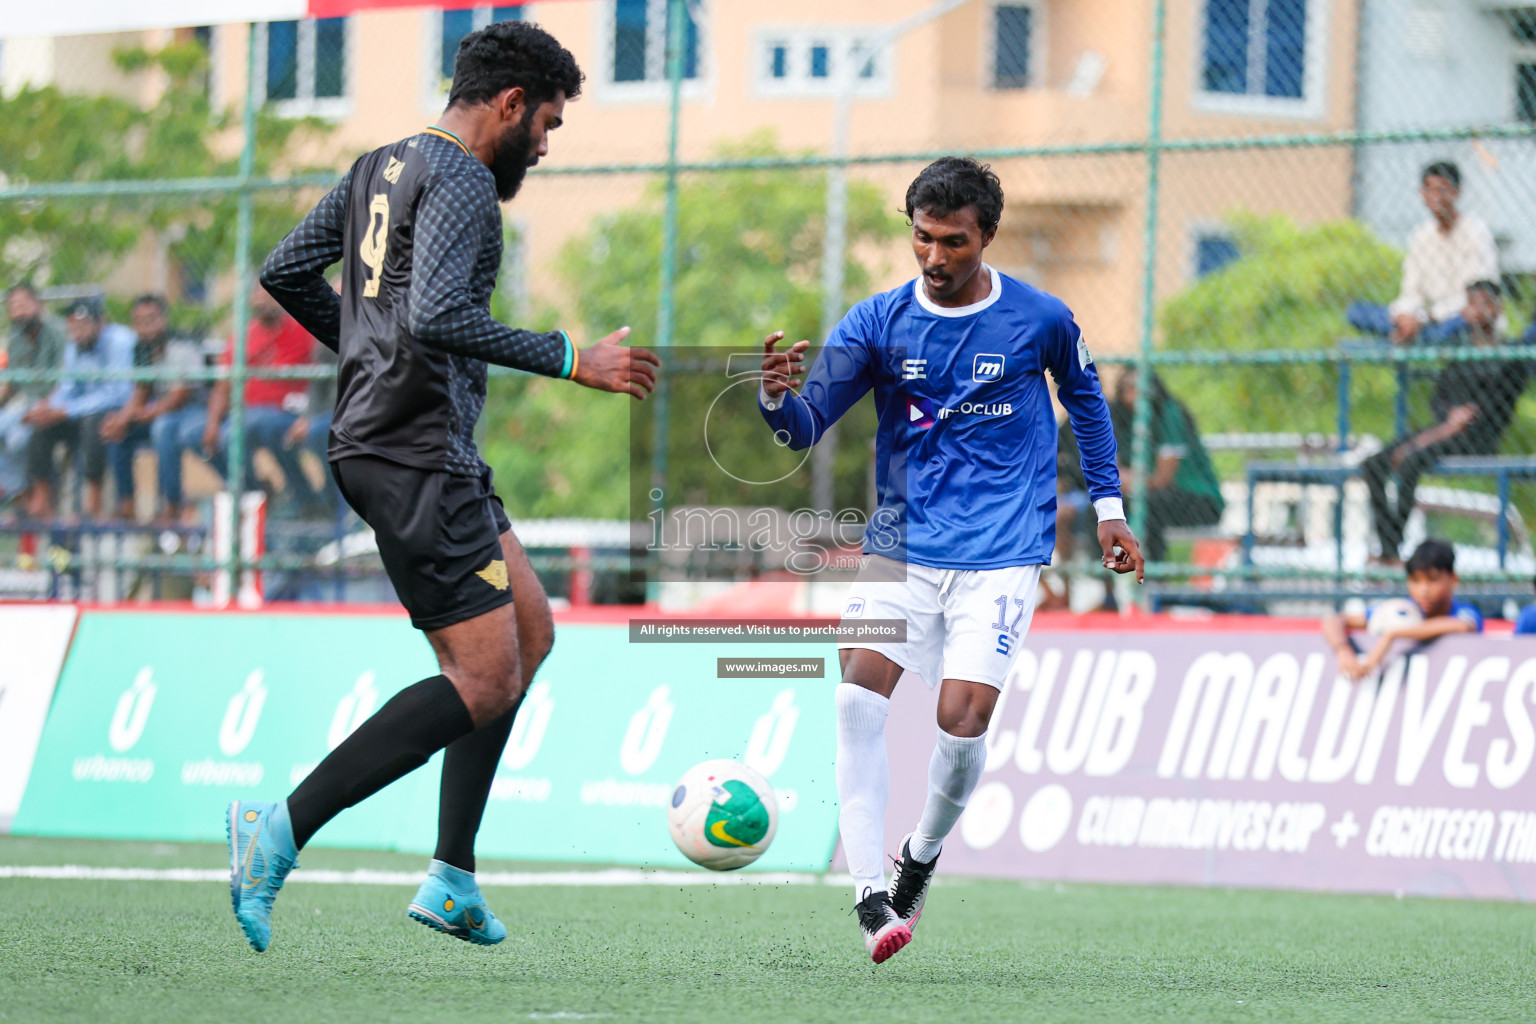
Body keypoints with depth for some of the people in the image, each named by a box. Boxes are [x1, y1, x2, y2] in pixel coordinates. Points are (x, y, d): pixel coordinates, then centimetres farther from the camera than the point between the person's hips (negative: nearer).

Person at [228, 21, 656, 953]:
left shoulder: (381, 167, 16)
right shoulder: (462, 180, -13)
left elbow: (286, 271, 20)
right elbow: (436, 316, -27)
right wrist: (571, 360, -21)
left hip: (380, 439, 11)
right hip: (417, 453, -11)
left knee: (531, 630, 15)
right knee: (484, 681, -10)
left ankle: (452, 878, 11)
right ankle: (280, 833, -14)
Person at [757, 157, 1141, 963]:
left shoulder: (1040, 320, -3)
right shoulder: (878, 323, -2)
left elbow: (1084, 397, 17)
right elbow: (807, 426, -5)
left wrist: (1107, 505, 16)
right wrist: (778, 397, -28)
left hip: (1000, 554, -1)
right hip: (902, 546, 2)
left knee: (961, 722, -14)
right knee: (857, 701, -17)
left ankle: (922, 857, 16)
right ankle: (870, 894, -15)